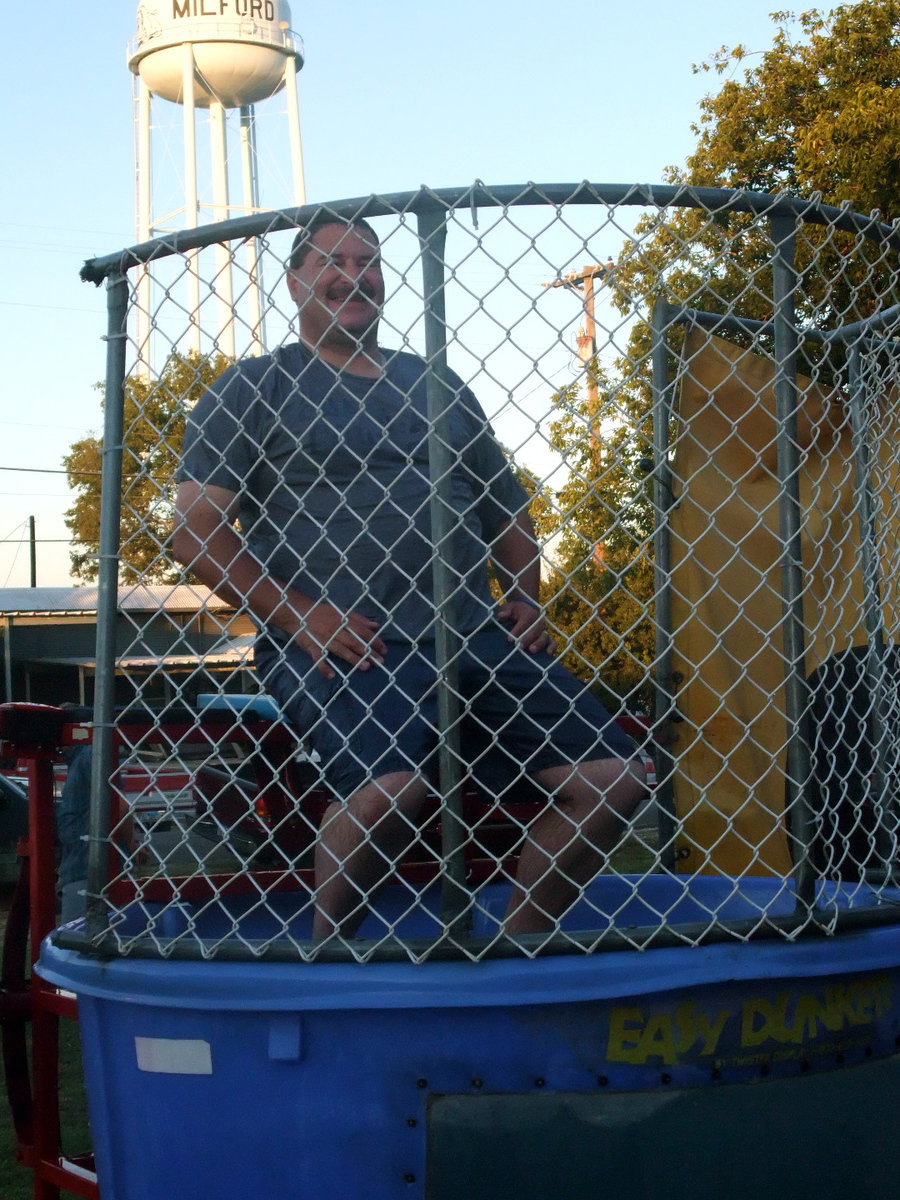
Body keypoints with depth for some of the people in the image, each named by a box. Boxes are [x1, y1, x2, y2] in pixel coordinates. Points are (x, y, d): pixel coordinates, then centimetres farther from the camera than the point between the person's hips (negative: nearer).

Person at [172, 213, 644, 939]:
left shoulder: (434, 383, 23)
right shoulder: (255, 387, 8)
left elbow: (505, 503, 30)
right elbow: (195, 527, -1)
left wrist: (526, 598, 11)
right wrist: (295, 615, -12)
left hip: (476, 634, 6)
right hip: (336, 641, -5)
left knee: (612, 780, -7)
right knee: (389, 785, -34)